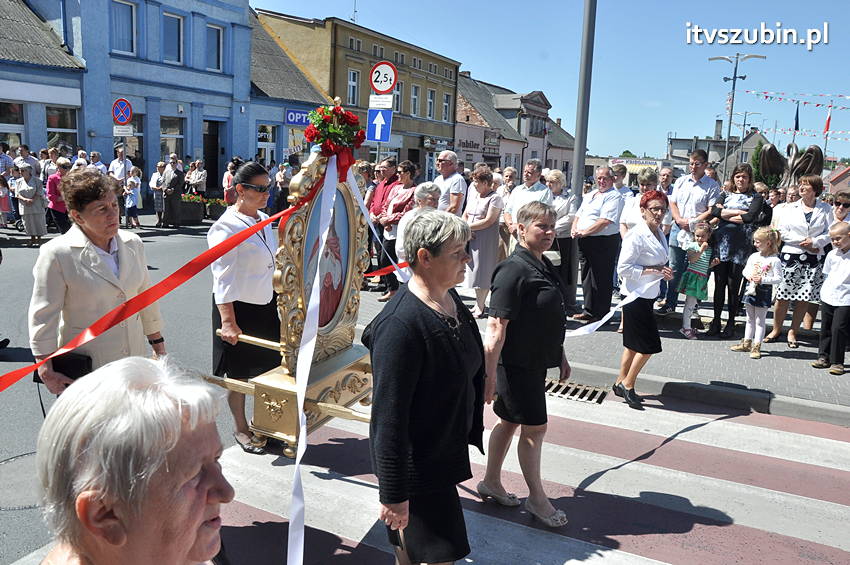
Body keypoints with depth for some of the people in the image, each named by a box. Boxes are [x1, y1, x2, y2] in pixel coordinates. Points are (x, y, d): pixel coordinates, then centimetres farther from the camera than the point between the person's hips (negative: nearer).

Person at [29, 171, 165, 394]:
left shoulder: (133, 244, 3)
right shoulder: (58, 254, -11)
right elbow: (43, 315, -9)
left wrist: (158, 344, 17)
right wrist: (46, 370, -12)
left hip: (134, 356, 4)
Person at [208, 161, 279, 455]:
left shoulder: (265, 221, 6)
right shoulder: (227, 227, -18)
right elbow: (223, 278, -21)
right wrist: (227, 321, -25)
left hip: (267, 307, 8)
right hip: (239, 309, -7)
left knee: (267, 368, 17)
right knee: (239, 375, 10)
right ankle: (241, 429, 29)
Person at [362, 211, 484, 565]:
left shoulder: (451, 300, -1)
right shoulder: (401, 325, -29)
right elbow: (388, 417, -26)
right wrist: (393, 494, -21)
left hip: (445, 452, 8)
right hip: (417, 466, -8)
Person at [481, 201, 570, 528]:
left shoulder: (543, 266, 9)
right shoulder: (514, 270, -21)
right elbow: (496, 326, -25)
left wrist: (560, 355, 23)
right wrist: (489, 375, -26)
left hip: (536, 361, 9)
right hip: (516, 363, -9)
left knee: (510, 421, 18)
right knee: (534, 427, 3)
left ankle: (491, 483, 33)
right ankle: (536, 498, 21)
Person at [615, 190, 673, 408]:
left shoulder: (660, 233, 10)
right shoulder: (636, 235, -18)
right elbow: (623, 268, -21)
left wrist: (665, 272, 3)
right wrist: (653, 271, -19)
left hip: (649, 295, 9)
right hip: (636, 295, -9)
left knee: (633, 344, 15)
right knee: (649, 345, -5)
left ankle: (621, 384, 26)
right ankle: (627, 384, 11)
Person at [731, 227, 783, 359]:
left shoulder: (775, 260, -12)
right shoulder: (753, 256, 4)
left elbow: (778, 278, -14)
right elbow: (745, 270, 14)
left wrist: (763, 279, -23)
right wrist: (748, 275, -7)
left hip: (764, 292, -6)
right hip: (751, 289, 6)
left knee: (760, 320, 2)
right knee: (750, 319, 16)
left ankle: (756, 346, 8)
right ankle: (746, 343, 26)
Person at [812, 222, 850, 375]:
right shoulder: (831, 255, 6)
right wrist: (825, 290, 12)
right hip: (827, 297, 5)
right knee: (825, 328, 12)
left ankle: (837, 362, 6)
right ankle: (824, 357, 23)